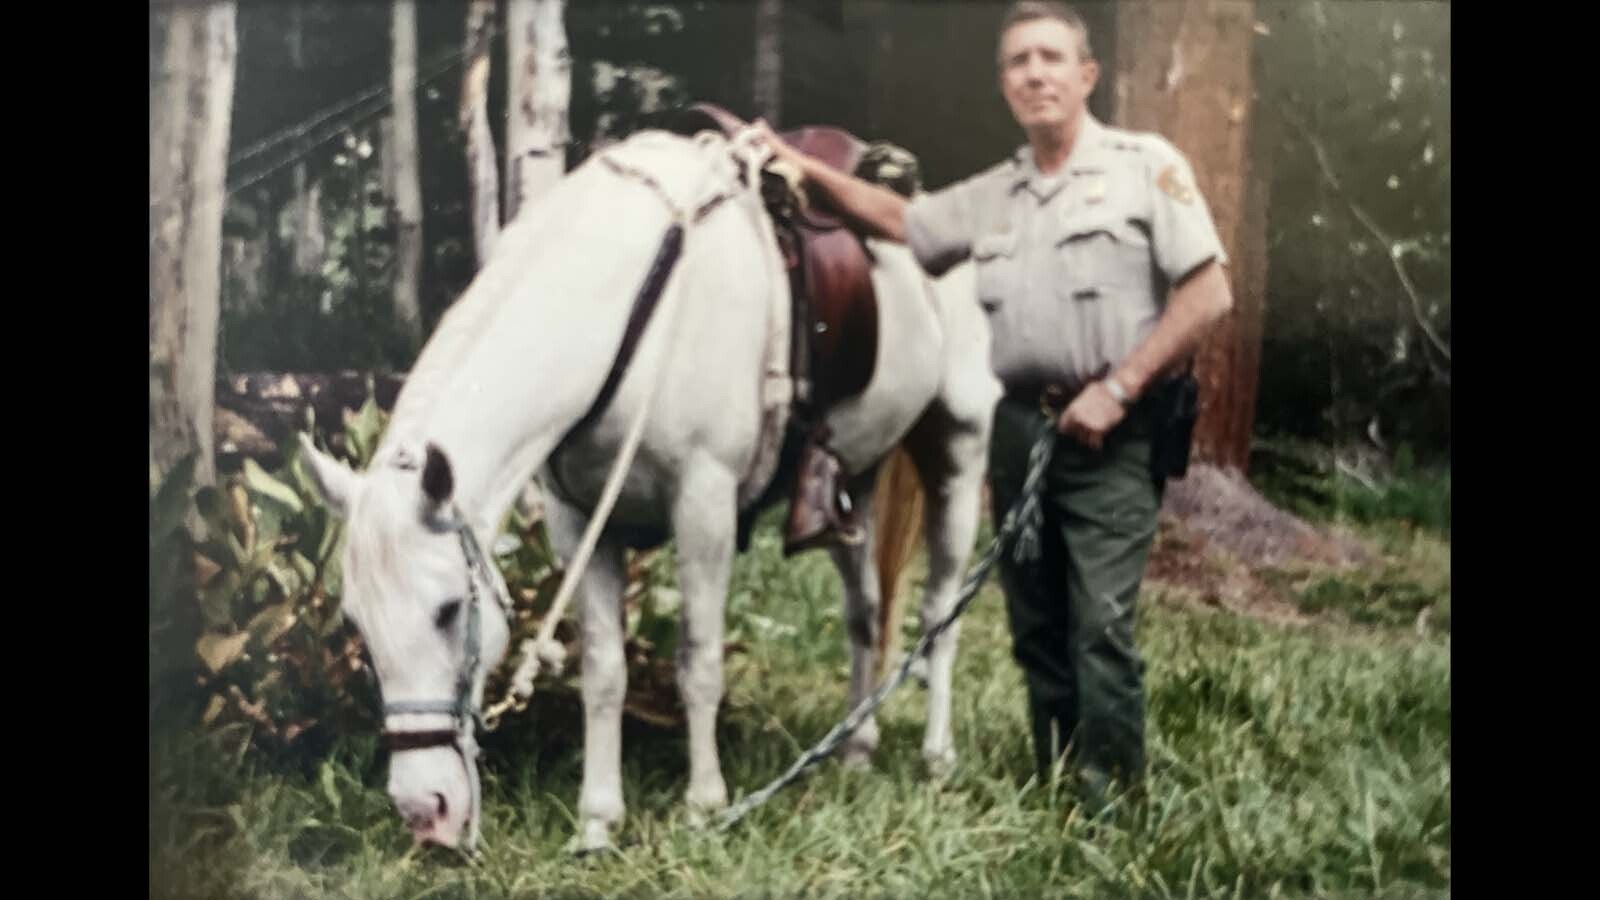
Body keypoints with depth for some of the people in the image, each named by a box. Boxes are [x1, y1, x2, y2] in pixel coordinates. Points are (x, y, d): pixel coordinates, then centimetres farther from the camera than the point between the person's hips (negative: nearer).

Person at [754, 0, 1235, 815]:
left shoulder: (1145, 166, -1)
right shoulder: (990, 198, 15)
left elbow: (1208, 295, -6)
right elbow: (896, 219, 24)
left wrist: (1118, 389, -13)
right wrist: (798, 166, 11)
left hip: (1113, 433, -6)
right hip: (1020, 426, 6)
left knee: (1101, 623, -12)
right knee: (1036, 626, 10)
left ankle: (1112, 801, -4)